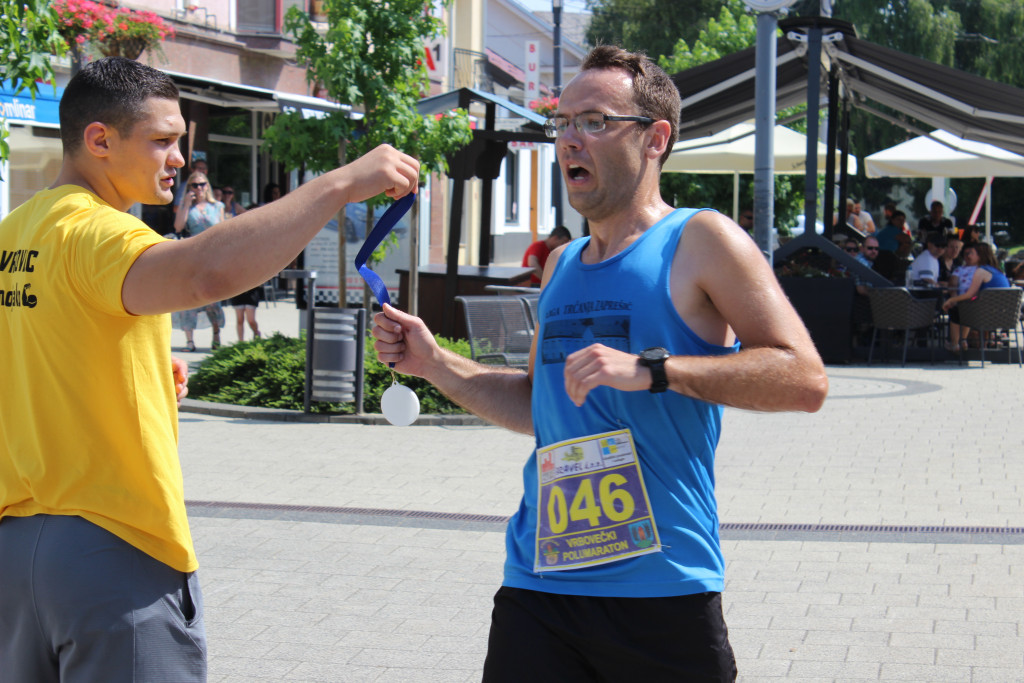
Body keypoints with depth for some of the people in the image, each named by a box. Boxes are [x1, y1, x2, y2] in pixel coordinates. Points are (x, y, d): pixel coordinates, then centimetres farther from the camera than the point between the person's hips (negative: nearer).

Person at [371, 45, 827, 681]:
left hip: (662, 590, -5)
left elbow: (805, 380, -14)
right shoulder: (562, 264, 16)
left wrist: (652, 370, -22)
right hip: (537, 582, 5)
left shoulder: (698, 241, -5)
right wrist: (433, 362, 14)